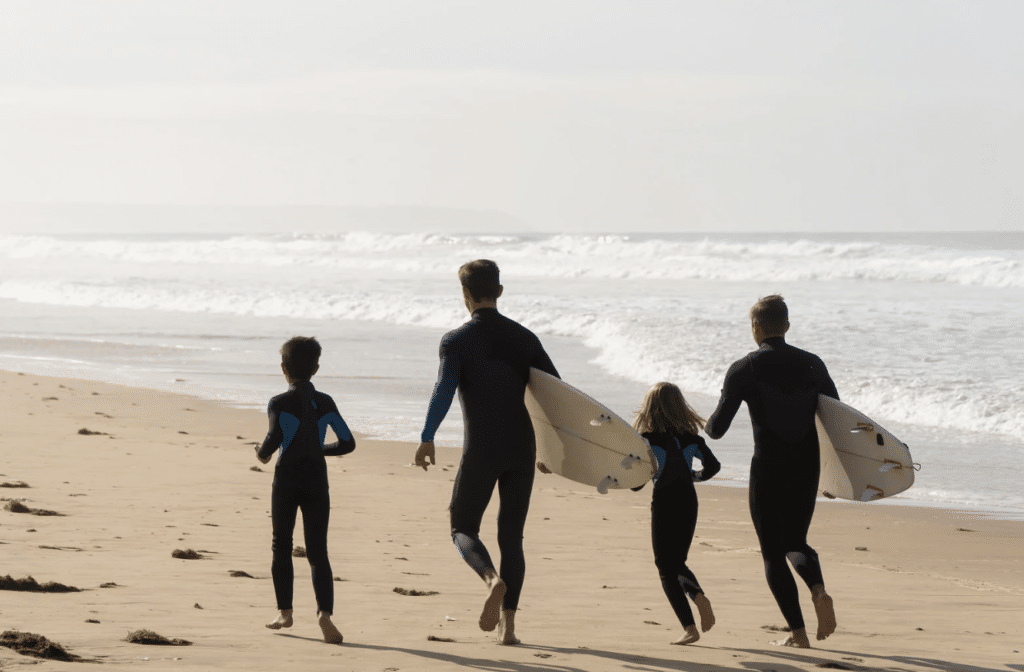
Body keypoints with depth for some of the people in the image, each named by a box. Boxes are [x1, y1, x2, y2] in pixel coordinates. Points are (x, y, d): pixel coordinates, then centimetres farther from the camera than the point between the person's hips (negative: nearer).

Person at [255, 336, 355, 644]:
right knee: (318, 551, -1)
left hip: (286, 481, -2)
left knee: (281, 546, 17)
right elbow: (347, 443, 6)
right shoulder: (326, 403, 5)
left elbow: (274, 437, -21)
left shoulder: (279, 404, -6)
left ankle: (285, 612, 22)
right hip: (317, 482, 2)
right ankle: (325, 612, -21)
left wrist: (262, 453, 1)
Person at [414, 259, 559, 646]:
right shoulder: (524, 337, 7)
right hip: (522, 449, 3)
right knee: (511, 537, 12)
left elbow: (444, 390, -20)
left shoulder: (456, 341, -5)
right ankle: (507, 625, 5)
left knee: (463, 530, 12)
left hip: (481, 451, -3)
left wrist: (427, 438, -23)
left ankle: (493, 579, -19)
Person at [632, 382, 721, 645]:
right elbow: (713, 466, 9)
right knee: (677, 562, 22)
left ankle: (689, 628, -8)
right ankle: (699, 596, -8)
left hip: (663, 503, -5)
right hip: (688, 501, 5)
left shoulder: (648, 439, -10)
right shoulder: (690, 436, 3)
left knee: (666, 567, 3)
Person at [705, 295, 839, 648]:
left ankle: (797, 632, 2)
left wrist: (709, 424, 17)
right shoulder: (812, 365, 4)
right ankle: (819, 590, -11)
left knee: (773, 553, 9)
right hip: (806, 471, 4)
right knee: (795, 542, 20)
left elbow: (716, 429, -7)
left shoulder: (744, 369, -7)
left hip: (767, 470, -4)